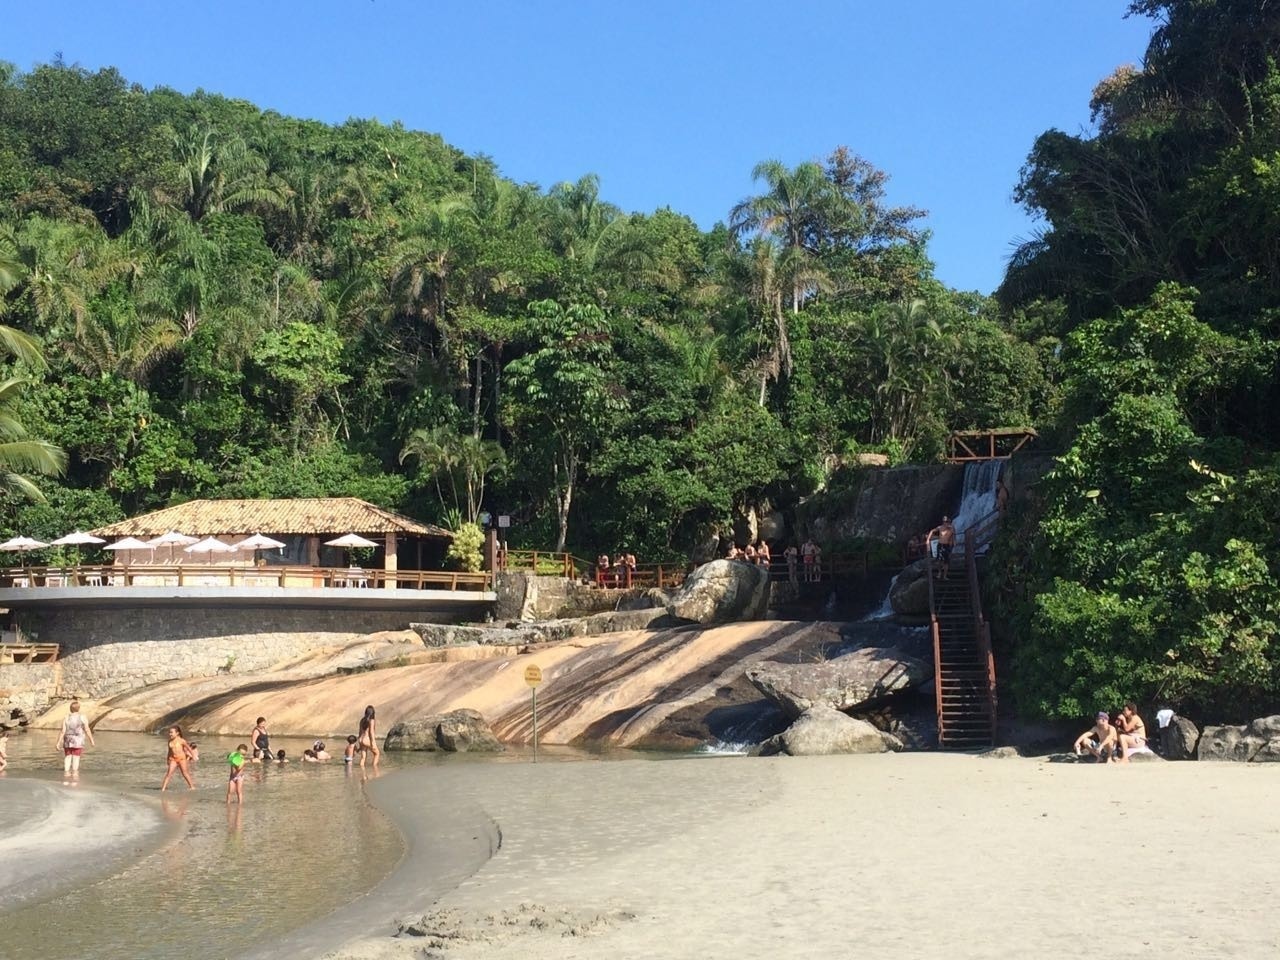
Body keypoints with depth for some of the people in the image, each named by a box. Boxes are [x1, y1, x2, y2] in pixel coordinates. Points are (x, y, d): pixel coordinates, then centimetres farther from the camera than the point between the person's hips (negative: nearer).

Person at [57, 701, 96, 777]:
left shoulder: (66, 718, -5)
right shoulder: (83, 717, -9)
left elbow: (63, 731, -8)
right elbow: (87, 730, -10)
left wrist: (59, 742, -4)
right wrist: (92, 740, -3)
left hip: (68, 741, 2)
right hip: (78, 741, -2)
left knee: (67, 757, 11)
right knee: (76, 757, 4)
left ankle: (66, 772, 9)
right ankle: (74, 773, 3)